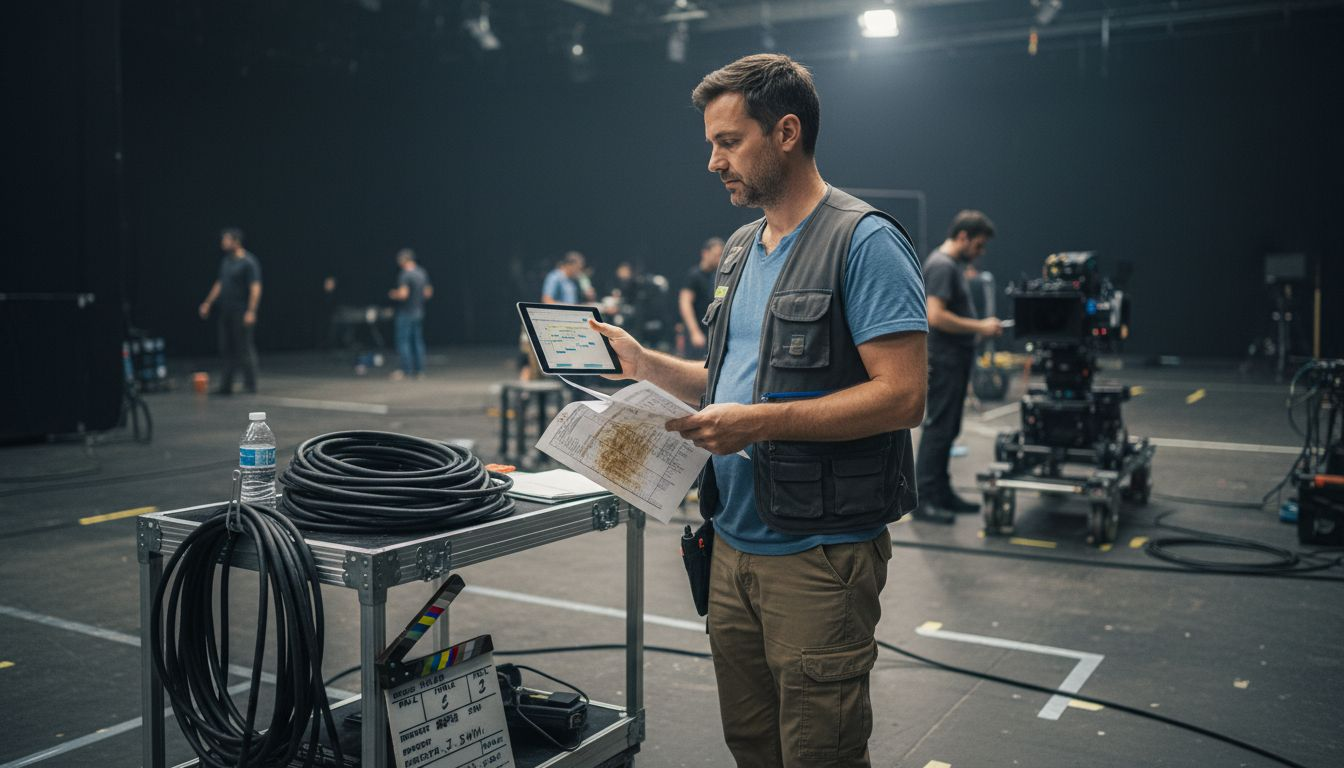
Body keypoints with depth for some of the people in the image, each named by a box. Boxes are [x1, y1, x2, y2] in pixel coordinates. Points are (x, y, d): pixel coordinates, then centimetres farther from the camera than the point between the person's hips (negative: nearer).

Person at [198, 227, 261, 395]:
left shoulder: (248, 262, -10)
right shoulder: (226, 261, 15)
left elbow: (255, 288, -16)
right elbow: (219, 284, 24)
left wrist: (251, 311, -23)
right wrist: (208, 303, 21)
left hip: (241, 312, -8)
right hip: (226, 312, 8)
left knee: (245, 349, -4)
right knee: (227, 349, 9)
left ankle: (250, 386, 5)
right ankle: (226, 386, 15)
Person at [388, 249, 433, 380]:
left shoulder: (405, 275, -17)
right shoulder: (422, 273, 8)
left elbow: (403, 294, -23)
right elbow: (428, 292, 13)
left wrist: (393, 294, -5)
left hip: (405, 313, -8)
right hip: (419, 312, 8)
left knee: (403, 341, -2)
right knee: (418, 341, 11)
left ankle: (406, 370, -4)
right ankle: (419, 370, 12)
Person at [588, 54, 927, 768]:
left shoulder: (864, 241, -13)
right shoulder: (742, 248, 15)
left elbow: (902, 396, -20)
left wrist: (758, 422, -24)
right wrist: (643, 362, 7)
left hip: (819, 555, -8)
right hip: (735, 543, 8)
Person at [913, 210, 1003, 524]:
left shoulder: (954, 264, 16)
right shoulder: (941, 266, -16)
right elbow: (936, 316, -25)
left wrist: (981, 324, 14)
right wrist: (980, 327, -19)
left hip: (956, 360, 10)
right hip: (944, 362, -10)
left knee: (948, 429, 14)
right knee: (938, 428, -8)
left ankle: (942, 493, 22)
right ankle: (924, 500, -3)